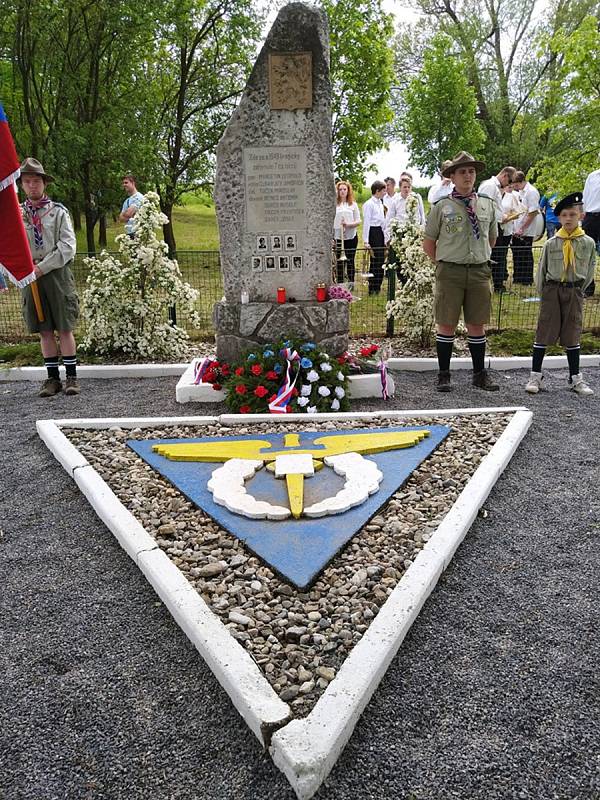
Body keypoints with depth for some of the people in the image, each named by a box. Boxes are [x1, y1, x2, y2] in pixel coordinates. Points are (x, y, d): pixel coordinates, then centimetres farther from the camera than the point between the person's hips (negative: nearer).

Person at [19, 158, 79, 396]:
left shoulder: (58, 212, 0)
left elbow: (68, 247, -8)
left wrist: (43, 267, -14)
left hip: (57, 274, -2)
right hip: (30, 277, 3)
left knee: (64, 328, 1)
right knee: (44, 330, 7)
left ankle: (71, 377, 8)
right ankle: (52, 378, 14)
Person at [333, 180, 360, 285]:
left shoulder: (353, 204, 7)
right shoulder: (334, 204, 3)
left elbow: (358, 221, 5)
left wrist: (348, 224, -14)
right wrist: (331, 237, -6)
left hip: (351, 237, 1)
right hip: (338, 237, -1)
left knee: (350, 262, 5)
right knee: (339, 262, 3)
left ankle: (351, 284, 12)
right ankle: (340, 284, 10)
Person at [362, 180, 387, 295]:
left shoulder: (380, 203, 16)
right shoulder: (369, 204, -9)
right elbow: (366, 223, -12)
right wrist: (366, 241, -17)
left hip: (381, 232, 8)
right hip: (373, 232, -8)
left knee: (381, 260, 9)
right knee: (375, 260, -7)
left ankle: (377, 287, 17)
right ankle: (372, 289, 1)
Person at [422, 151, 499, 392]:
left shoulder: (487, 205, 9)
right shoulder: (442, 206, 0)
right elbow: (428, 243, 6)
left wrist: (479, 259, 16)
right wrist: (444, 264, 4)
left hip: (479, 271, 3)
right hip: (450, 272, -2)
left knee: (477, 325, 7)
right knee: (447, 325, 1)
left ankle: (480, 374, 16)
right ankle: (444, 375, 10)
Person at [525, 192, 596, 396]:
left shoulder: (588, 243, 0)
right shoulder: (551, 244, -1)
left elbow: (590, 271, 8)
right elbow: (542, 270, 4)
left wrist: (578, 289, 5)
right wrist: (544, 292, 3)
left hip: (574, 291, 1)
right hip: (552, 290, -1)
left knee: (572, 334, 7)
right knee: (544, 332, 1)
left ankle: (576, 378, 16)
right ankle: (535, 376, 7)